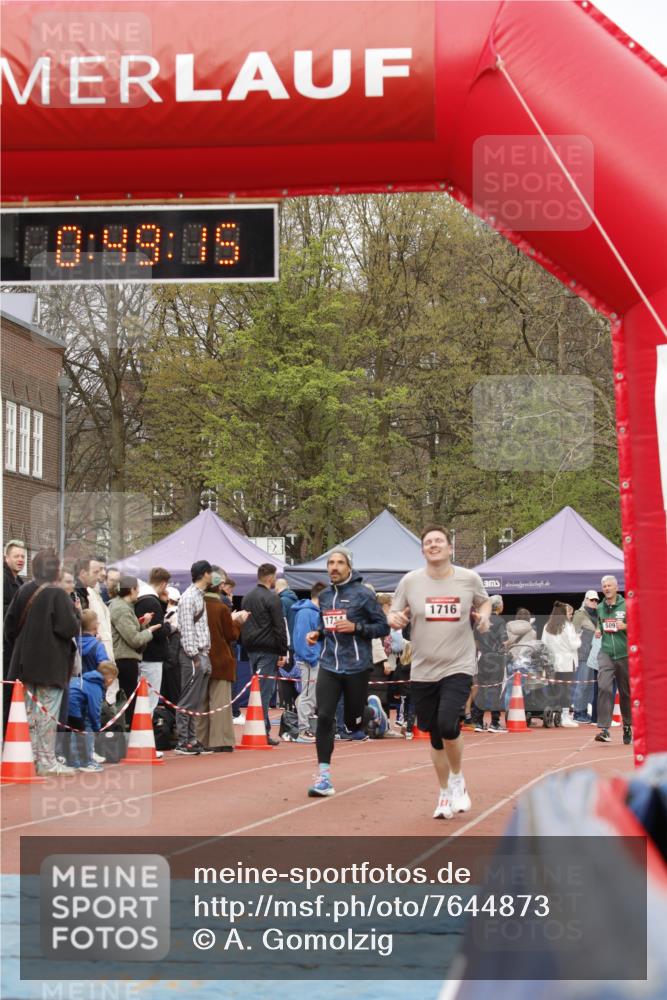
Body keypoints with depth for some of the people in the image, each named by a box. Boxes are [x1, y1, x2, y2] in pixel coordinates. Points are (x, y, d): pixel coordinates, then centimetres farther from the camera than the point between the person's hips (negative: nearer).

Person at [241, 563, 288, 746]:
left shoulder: (247, 598, 14)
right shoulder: (272, 598, -10)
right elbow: (280, 628, -13)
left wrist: (247, 646, 19)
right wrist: (283, 652, -9)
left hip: (251, 649, 7)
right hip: (267, 651, -7)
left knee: (256, 689, 11)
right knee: (265, 690, -8)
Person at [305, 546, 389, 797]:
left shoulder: (363, 594, -7)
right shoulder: (324, 595, 9)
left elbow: (383, 627, -5)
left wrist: (356, 628, -19)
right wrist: (317, 634, 4)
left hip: (357, 667, -4)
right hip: (329, 665, 4)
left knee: (354, 723, 7)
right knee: (324, 717, -10)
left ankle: (374, 711, 43)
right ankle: (324, 776, -6)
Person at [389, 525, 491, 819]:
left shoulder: (469, 579, -1)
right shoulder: (410, 581, 0)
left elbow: (484, 602, 17)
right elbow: (394, 615, 8)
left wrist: (483, 616, -4)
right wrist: (396, 619, -15)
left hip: (459, 667, -2)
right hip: (423, 671, 2)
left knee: (448, 725, -21)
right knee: (435, 736, 9)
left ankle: (457, 780, 6)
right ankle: (445, 793, 29)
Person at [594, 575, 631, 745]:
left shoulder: (626, 606, -1)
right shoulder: (599, 608, 10)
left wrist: (626, 626, -17)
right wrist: (598, 631, 4)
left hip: (624, 654, -1)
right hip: (606, 654, 1)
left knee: (626, 692, 9)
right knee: (604, 688, -17)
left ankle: (627, 726, 29)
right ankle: (604, 729, -21)